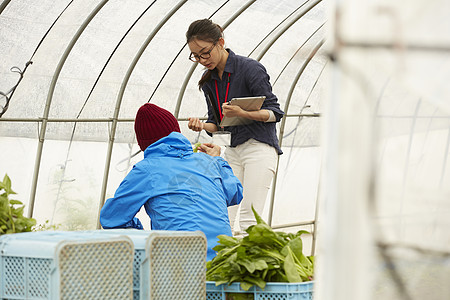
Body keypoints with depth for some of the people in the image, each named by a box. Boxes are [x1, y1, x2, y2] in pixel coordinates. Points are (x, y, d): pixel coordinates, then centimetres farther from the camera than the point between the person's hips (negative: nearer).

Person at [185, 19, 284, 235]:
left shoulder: (250, 68, -11)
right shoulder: (208, 81, 9)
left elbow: (274, 112, -11)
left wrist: (241, 113, -27)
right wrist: (202, 126, -8)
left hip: (259, 147, -7)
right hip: (232, 150, 7)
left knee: (248, 219, -13)